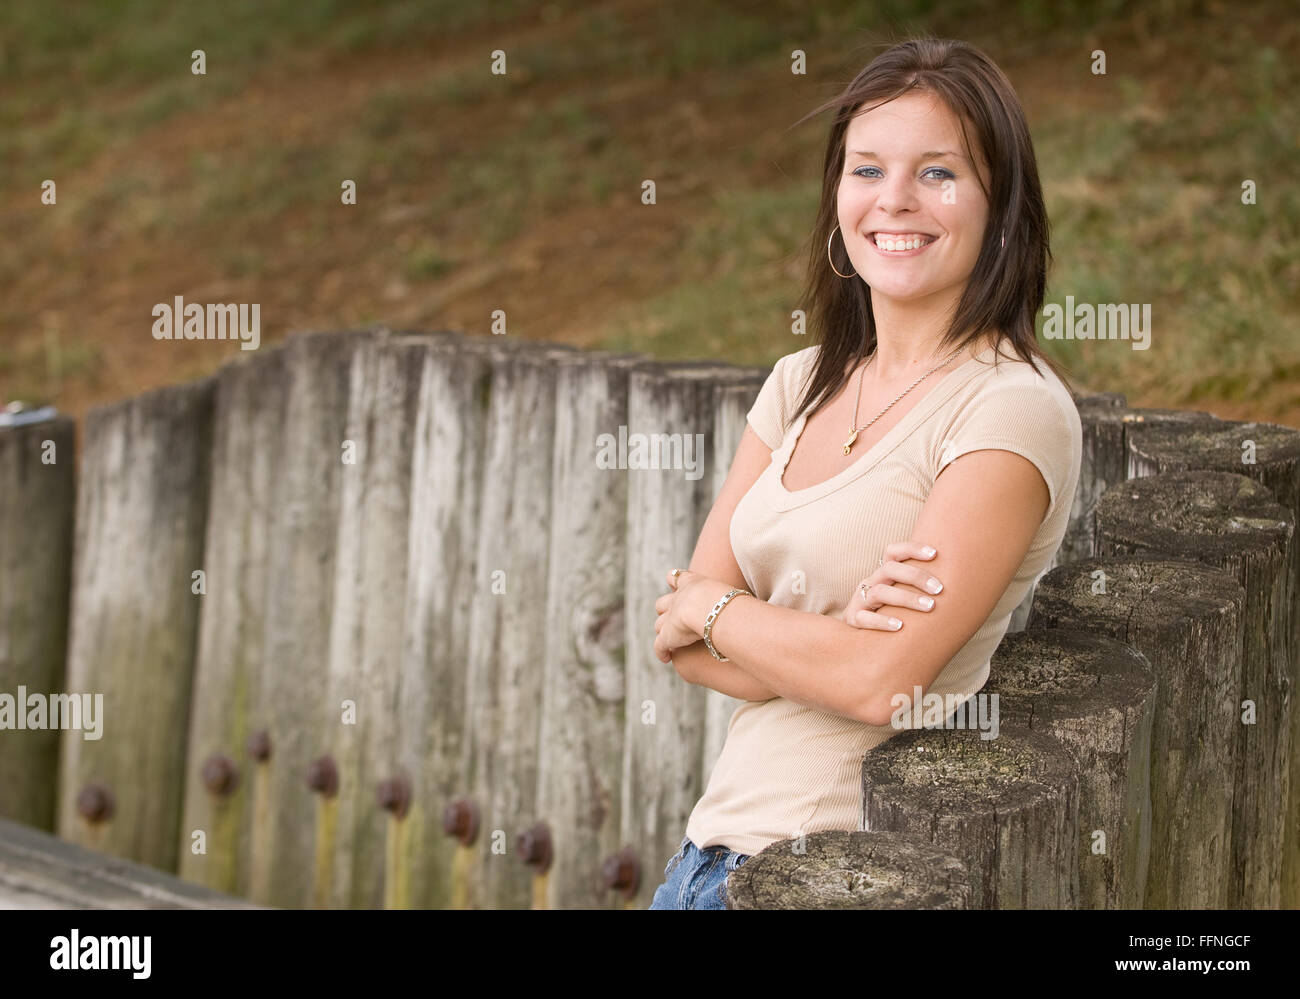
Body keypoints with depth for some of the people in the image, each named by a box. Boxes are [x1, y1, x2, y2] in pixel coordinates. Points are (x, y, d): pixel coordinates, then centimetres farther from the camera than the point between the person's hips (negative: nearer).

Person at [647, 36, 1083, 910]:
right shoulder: (801, 386, 9)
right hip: (723, 834, 6)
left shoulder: (1014, 407, -13)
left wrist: (707, 607, -5)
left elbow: (884, 682, -20)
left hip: (842, 861, -6)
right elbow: (677, 641, 4)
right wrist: (820, 641, -15)